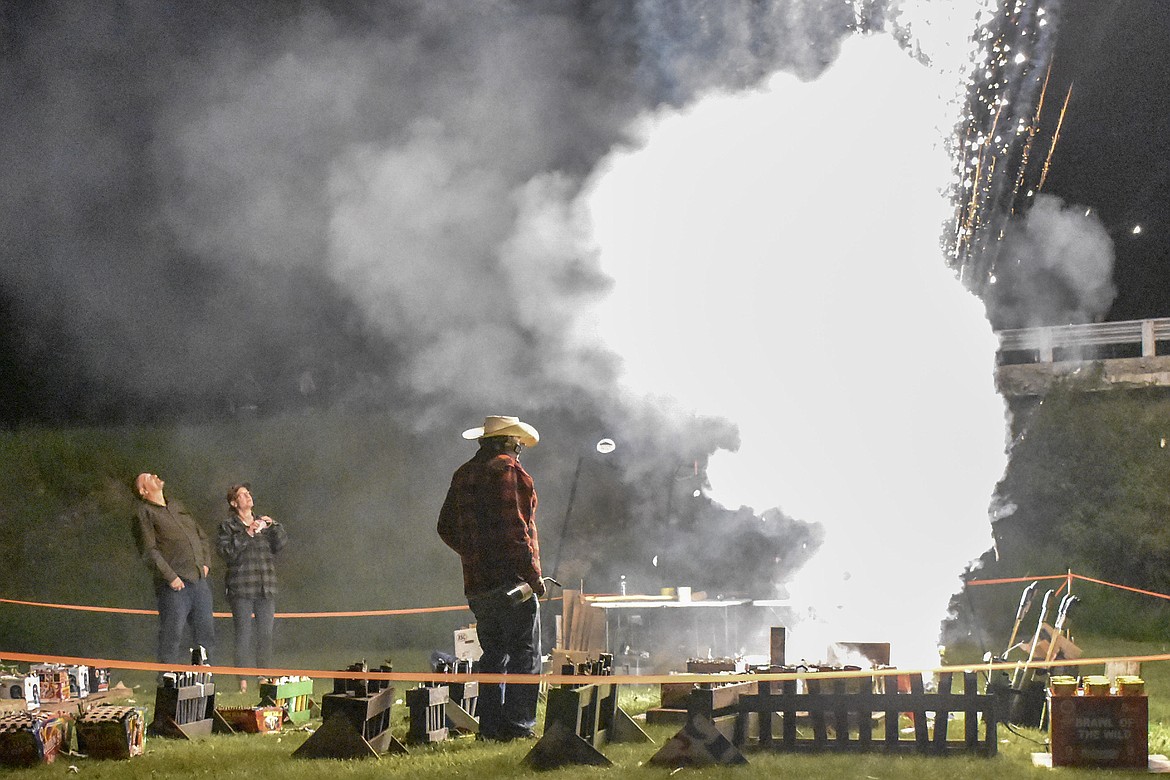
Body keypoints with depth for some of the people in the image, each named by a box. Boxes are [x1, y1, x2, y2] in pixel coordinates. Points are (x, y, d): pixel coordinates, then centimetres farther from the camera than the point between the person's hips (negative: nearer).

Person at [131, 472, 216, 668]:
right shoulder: (144, 514, 0)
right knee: (172, 636, -8)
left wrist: (206, 563, 13)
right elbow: (149, 551, -10)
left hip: (199, 579, 7)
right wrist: (170, 577, -16)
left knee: (206, 635, 6)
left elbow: (202, 536, 28)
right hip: (175, 585, -7)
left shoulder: (177, 507, 22)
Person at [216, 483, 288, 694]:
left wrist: (273, 526, -7)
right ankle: (243, 680, -5)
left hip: (266, 589, 4)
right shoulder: (227, 527, 4)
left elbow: (279, 544, 8)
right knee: (244, 634, -7)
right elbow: (227, 552, -10)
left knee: (266, 634, 3)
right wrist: (247, 534, -15)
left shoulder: (263, 523, 18)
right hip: (241, 588, -4)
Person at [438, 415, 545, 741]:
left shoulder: (463, 474, 17)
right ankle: (517, 725, -8)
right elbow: (513, 526, -17)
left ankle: (490, 726, 11)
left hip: (477, 583, 8)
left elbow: (446, 528, 23)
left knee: (493, 654, 13)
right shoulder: (506, 468, -8)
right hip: (511, 579, -8)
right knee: (524, 654, -4)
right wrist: (533, 573, -15)